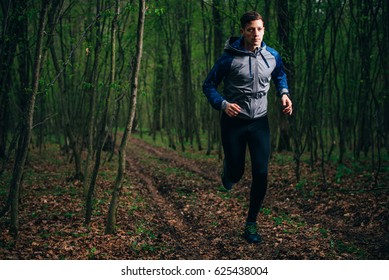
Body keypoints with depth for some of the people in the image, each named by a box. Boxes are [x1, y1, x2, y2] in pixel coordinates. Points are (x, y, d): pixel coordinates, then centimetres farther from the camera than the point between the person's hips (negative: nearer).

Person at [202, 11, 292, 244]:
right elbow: (209, 85, -4)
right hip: (234, 121, -2)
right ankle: (228, 171, 48)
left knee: (261, 174, -6)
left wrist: (284, 93, 2)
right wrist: (223, 103, -22)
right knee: (236, 173, 6)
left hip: (260, 122, 2)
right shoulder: (229, 58, -12)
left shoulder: (272, 56, -2)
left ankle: (251, 224, 10)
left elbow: (280, 75, 21)